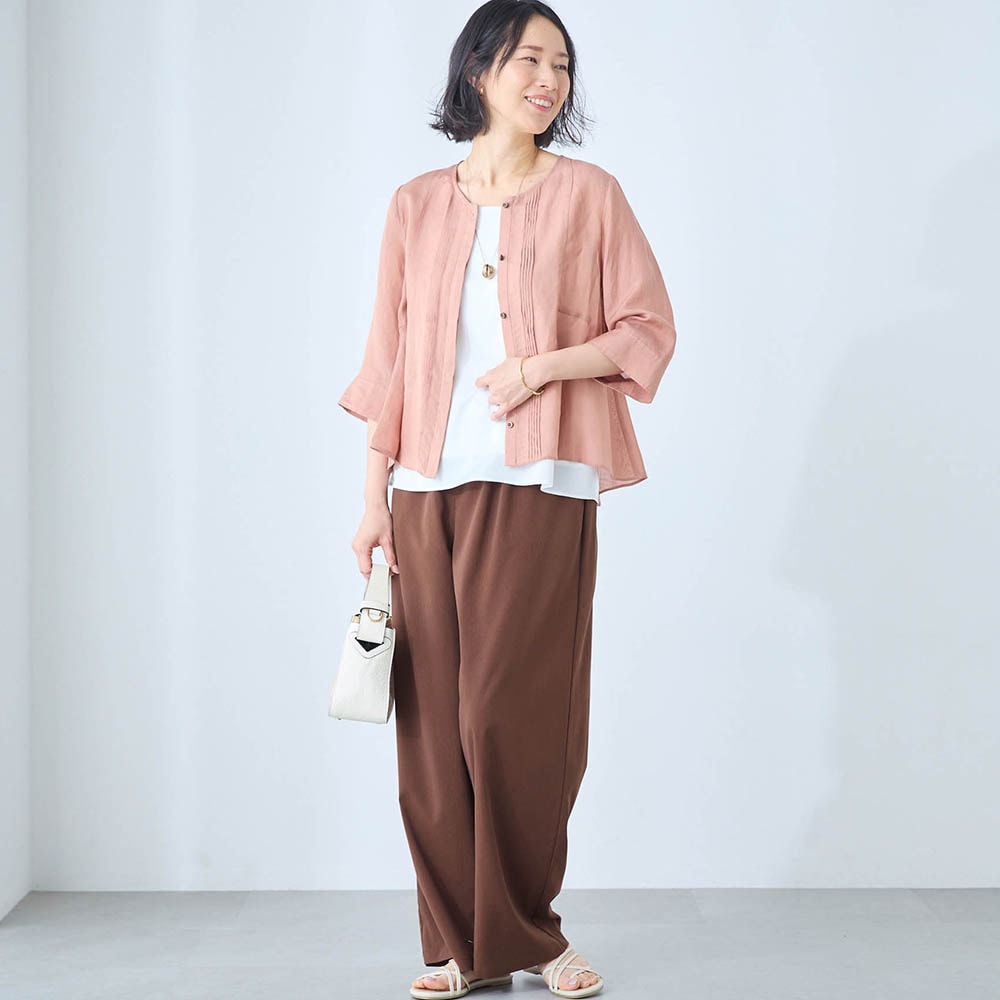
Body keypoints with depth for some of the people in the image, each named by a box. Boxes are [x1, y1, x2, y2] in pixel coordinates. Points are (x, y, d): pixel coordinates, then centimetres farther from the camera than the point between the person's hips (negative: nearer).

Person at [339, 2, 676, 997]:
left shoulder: (588, 194, 6)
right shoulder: (416, 206, 13)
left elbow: (648, 330, 4)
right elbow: (390, 358, 12)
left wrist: (541, 365, -10)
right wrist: (374, 494, 8)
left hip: (538, 485, -2)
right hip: (428, 488, 3)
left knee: (513, 712, -7)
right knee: (433, 721, 0)